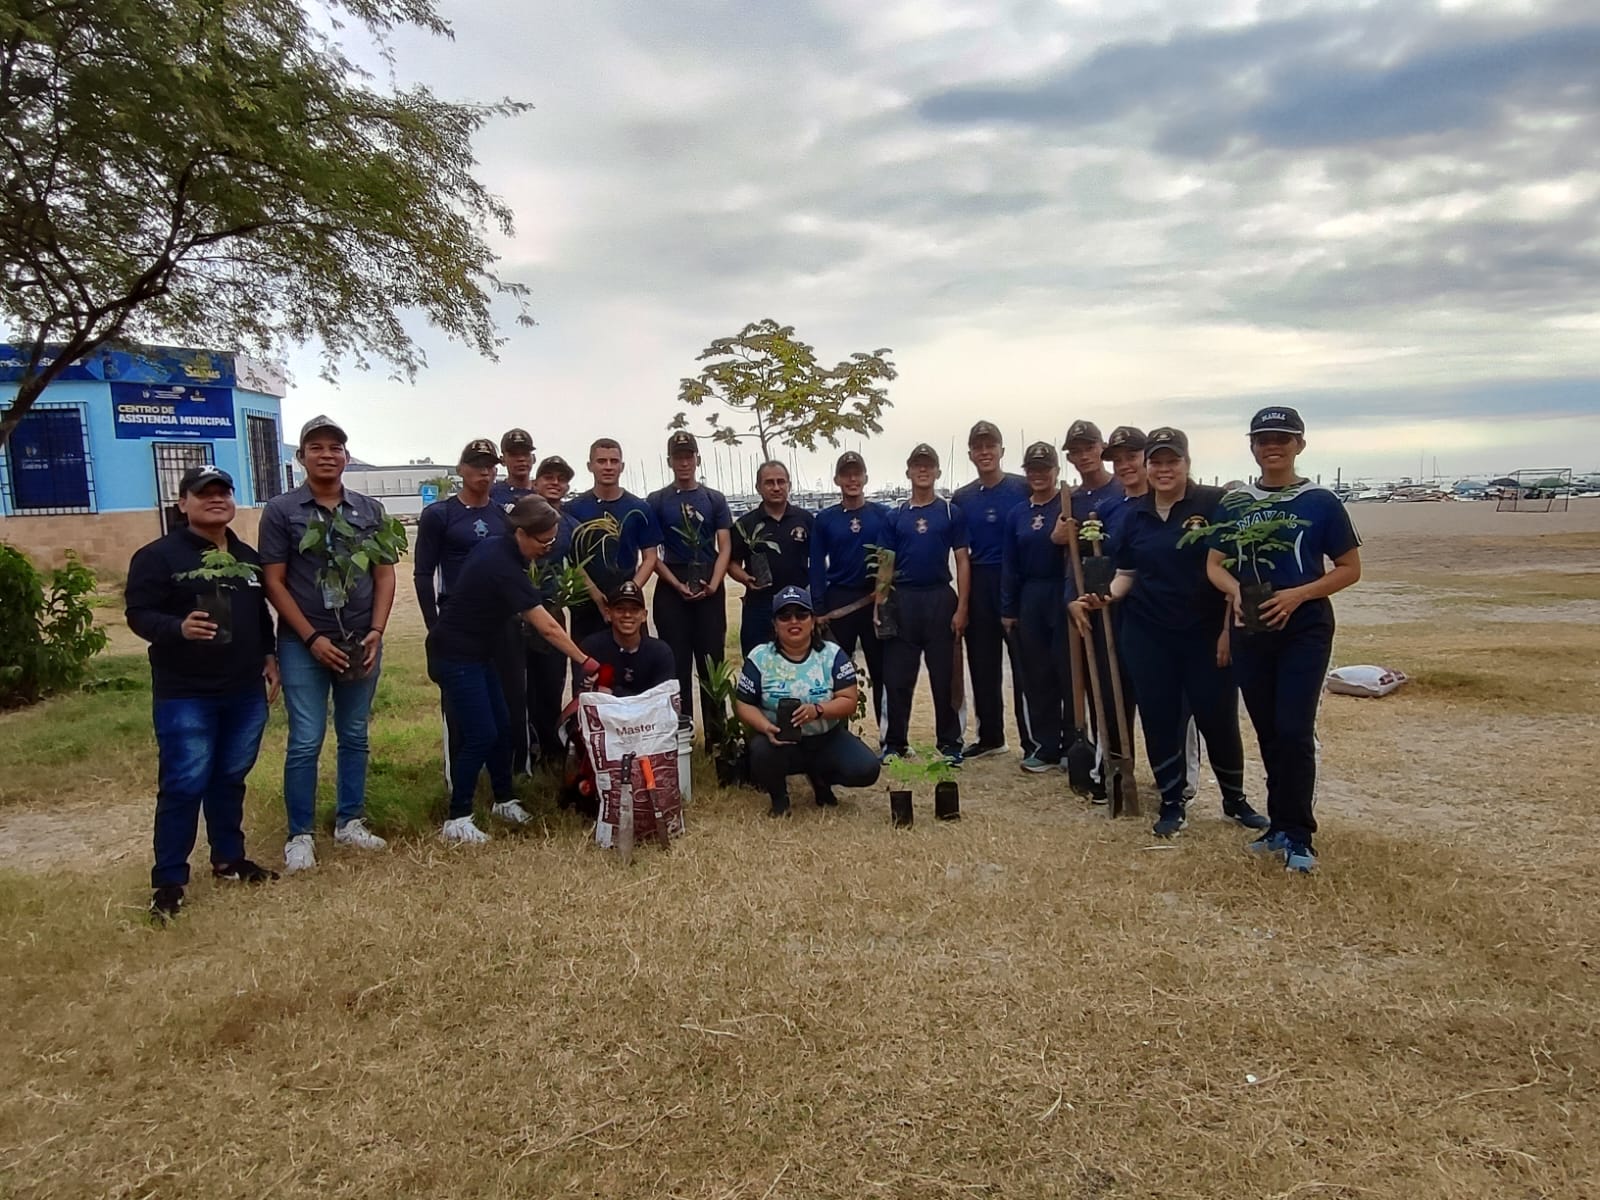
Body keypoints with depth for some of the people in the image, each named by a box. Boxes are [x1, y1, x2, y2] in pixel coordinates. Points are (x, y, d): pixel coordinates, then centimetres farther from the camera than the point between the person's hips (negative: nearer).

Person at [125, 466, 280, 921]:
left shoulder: (248, 557, 13)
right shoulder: (158, 556, -8)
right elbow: (139, 614, -13)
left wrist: (269, 657, 12)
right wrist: (179, 629, -31)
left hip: (245, 692, 6)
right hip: (184, 696, -6)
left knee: (230, 779, 15)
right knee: (183, 786, -4)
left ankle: (228, 860, 29)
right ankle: (168, 879, 8)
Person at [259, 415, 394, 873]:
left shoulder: (369, 509, 7)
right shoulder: (281, 510, -2)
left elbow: (384, 575, 6)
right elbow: (273, 582, -5)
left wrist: (376, 632, -6)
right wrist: (312, 637, -12)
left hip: (361, 642, 3)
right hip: (303, 645, -3)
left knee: (354, 737, 11)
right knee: (306, 742, -1)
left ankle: (349, 822, 23)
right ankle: (300, 835, 11)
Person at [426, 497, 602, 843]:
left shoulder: (497, 547, 1)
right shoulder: (504, 567, -26)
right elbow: (548, 628, -28)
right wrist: (585, 662, -26)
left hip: (475, 653, 9)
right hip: (455, 657, -9)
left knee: (502, 727, 11)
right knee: (480, 735, -10)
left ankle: (504, 800, 24)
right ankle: (457, 820, -2)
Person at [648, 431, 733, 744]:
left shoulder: (715, 499, 8)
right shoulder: (657, 501, 5)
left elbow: (725, 547, 2)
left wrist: (713, 584, -12)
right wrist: (677, 585, -11)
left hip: (709, 589, 1)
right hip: (671, 589, -1)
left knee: (712, 660, 2)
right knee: (676, 661, 2)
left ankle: (717, 733, 8)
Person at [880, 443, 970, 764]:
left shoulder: (952, 513, 4)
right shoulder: (896, 517, 9)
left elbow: (962, 563, 2)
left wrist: (961, 608, -6)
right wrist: (879, 606, -2)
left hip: (940, 598, -2)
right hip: (903, 599, 2)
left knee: (944, 675, 4)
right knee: (898, 675, 4)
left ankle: (949, 742, 14)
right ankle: (895, 742, 15)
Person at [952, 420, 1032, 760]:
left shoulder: (1023, 489, -3)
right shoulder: (961, 498, 8)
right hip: (979, 587, 4)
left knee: (1024, 665, -2)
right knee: (982, 666, 11)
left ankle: (1034, 741, 6)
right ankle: (989, 736, 24)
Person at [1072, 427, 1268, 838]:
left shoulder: (1215, 504, -6)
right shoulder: (1133, 513, 6)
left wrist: (1229, 628, -10)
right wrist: (1106, 596, -10)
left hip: (1206, 633, -3)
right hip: (1148, 635, 3)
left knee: (1218, 718, 4)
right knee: (1159, 720, 7)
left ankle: (1235, 799, 26)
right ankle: (1172, 804, 22)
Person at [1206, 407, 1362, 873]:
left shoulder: (1321, 503, -3)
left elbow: (1349, 569, -1)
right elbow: (1215, 564, 7)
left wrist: (1297, 595, -17)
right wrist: (1235, 590, -15)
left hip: (1305, 630, -3)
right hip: (1250, 630, 4)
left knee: (1294, 731, -10)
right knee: (1267, 733, 11)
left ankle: (1298, 835, 2)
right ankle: (1281, 825, 24)